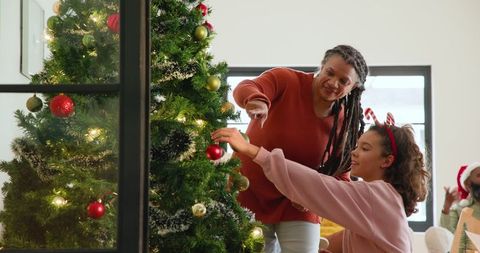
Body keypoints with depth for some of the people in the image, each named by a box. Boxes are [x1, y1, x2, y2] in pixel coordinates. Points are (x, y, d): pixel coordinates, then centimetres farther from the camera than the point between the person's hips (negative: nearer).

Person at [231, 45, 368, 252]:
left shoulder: (345, 123, -5)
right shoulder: (285, 80, -15)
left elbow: (340, 176, 4)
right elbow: (244, 89, -33)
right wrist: (256, 100, -57)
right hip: (250, 195, -2)